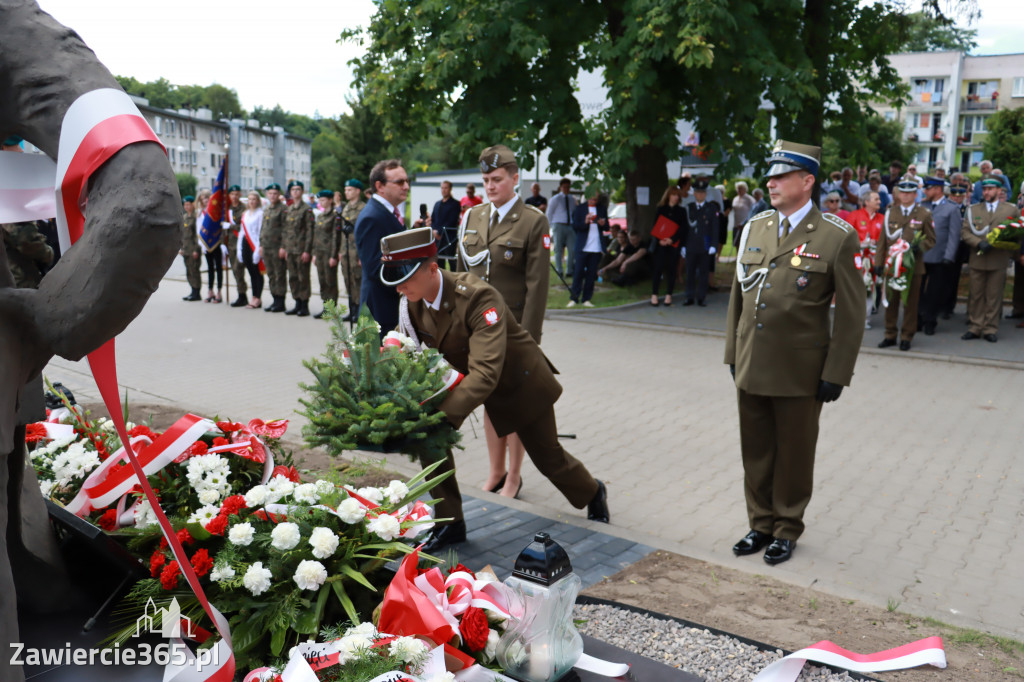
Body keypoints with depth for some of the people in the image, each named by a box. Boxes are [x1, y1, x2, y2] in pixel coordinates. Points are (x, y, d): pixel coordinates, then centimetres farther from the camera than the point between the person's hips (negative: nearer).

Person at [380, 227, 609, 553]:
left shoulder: (478, 297, -38)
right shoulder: (411, 302, -16)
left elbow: (486, 372, -45)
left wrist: (441, 415, -53)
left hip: (518, 380, -5)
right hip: (461, 376, 6)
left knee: (547, 455, 11)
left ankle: (593, 493, 45)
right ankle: (449, 523, 3)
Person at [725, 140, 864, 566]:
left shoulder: (836, 238, -9)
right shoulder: (754, 227, 7)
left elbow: (851, 314, -8)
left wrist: (836, 373, -10)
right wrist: (733, 352, 11)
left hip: (800, 374, -4)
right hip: (751, 368, 5)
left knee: (794, 456, 11)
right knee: (755, 453, 14)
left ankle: (786, 530, 29)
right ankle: (761, 524, 31)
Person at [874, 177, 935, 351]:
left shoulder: (924, 214, 4)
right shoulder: (890, 213, 10)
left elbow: (931, 240, 6)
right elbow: (883, 240, 9)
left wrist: (919, 247, -15)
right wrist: (879, 262, 3)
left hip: (914, 266, -2)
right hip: (891, 264, 2)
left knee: (911, 303, 3)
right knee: (890, 301, 5)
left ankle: (907, 337, 13)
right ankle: (890, 335, 16)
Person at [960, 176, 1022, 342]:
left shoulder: (1012, 210, 6)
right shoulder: (973, 209, 10)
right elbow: (965, 232, 3)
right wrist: (979, 243, -13)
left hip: (998, 260, -1)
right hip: (977, 260, 1)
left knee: (994, 297, 2)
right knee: (976, 295, 6)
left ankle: (990, 329, 9)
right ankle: (975, 327, 13)